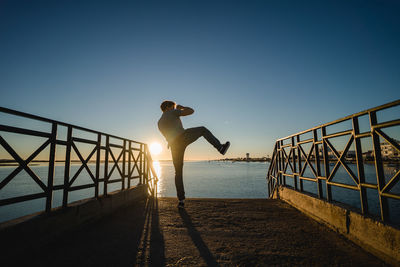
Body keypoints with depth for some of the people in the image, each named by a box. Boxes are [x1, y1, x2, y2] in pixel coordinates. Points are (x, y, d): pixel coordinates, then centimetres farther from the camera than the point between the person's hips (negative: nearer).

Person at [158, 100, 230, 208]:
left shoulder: (160, 123, 29)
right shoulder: (173, 112, 13)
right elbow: (191, 111, 10)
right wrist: (181, 107, 29)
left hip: (173, 145, 5)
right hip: (182, 137, -5)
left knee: (178, 172, 11)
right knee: (203, 129, 20)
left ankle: (181, 200, 9)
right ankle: (220, 147, 6)